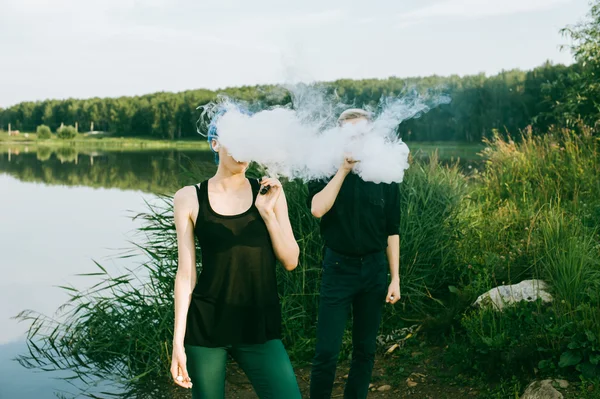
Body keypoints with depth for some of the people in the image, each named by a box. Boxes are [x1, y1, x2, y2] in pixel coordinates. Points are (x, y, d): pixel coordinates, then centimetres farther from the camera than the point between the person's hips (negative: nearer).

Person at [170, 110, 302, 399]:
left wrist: (267, 212, -12)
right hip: (205, 325, -1)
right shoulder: (190, 198, -1)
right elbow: (186, 273, -1)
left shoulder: (268, 192, 2)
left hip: (260, 325, 1)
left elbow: (291, 262, 0)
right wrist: (178, 341, -4)